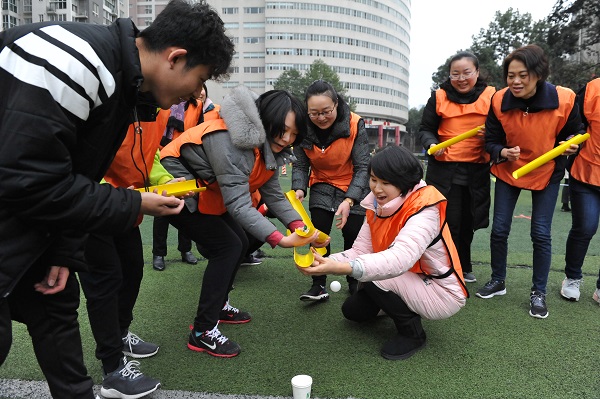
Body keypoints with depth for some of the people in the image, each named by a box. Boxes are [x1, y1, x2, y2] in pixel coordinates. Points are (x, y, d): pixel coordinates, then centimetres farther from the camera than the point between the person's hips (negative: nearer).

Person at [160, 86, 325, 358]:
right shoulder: (232, 140, -34)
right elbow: (239, 204, -38)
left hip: (206, 195, 9)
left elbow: (273, 193, -6)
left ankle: (218, 306, 29)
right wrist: (280, 240, -44)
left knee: (239, 244, 11)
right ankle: (202, 332, -6)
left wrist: (299, 226, -21)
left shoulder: (266, 146, -4)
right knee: (227, 247, -14)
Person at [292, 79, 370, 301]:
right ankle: (319, 285, 0)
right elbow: (300, 165, -9)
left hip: (354, 185, -1)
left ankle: (354, 282, 23)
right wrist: (299, 189, -29)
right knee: (319, 232, -10)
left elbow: (362, 167, -23)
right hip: (322, 185, 2)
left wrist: (349, 200, -35)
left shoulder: (355, 124, -25)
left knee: (353, 233, 0)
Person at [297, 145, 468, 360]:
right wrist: (326, 262, -32)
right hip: (410, 283, 7)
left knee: (373, 277, -26)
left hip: (441, 293, -7)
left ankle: (413, 333, -3)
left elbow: (399, 259, -46)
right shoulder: (377, 205, -5)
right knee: (353, 309, 4)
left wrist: (341, 268, -58)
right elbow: (360, 251, -11)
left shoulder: (424, 211, -29)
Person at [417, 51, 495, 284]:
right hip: (444, 170, -2)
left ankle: (464, 267, 32)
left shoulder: (491, 96, 2)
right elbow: (425, 130, 4)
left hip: (476, 171, 2)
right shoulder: (439, 97, 0)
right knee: (449, 222, -2)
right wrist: (431, 143, -17)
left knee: (467, 223, 14)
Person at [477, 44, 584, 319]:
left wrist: (569, 146, -21)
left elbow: (575, 132, 0)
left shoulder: (563, 100, -19)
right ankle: (498, 281, 24)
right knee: (499, 229, 3)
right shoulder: (499, 101, -18)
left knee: (541, 234, -1)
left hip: (547, 173, -1)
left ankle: (538, 293, 16)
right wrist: (504, 152, -29)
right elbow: (491, 141, -9)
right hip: (508, 171, 1)